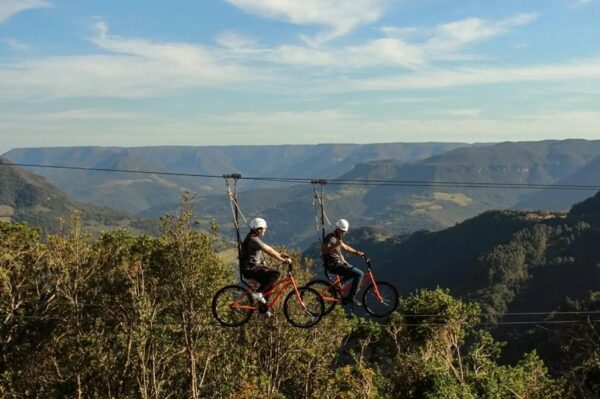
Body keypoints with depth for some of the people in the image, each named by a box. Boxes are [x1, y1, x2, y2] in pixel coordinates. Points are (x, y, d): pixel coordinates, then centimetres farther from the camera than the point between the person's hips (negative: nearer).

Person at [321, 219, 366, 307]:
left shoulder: (337, 238, 16)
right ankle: (351, 297, -10)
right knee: (359, 274, -16)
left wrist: (357, 252, 25)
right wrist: (335, 245, -38)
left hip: (340, 262, 10)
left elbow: (345, 247, 29)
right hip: (335, 265, -10)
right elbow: (323, 251, -28)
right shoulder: (331, 238, -16)